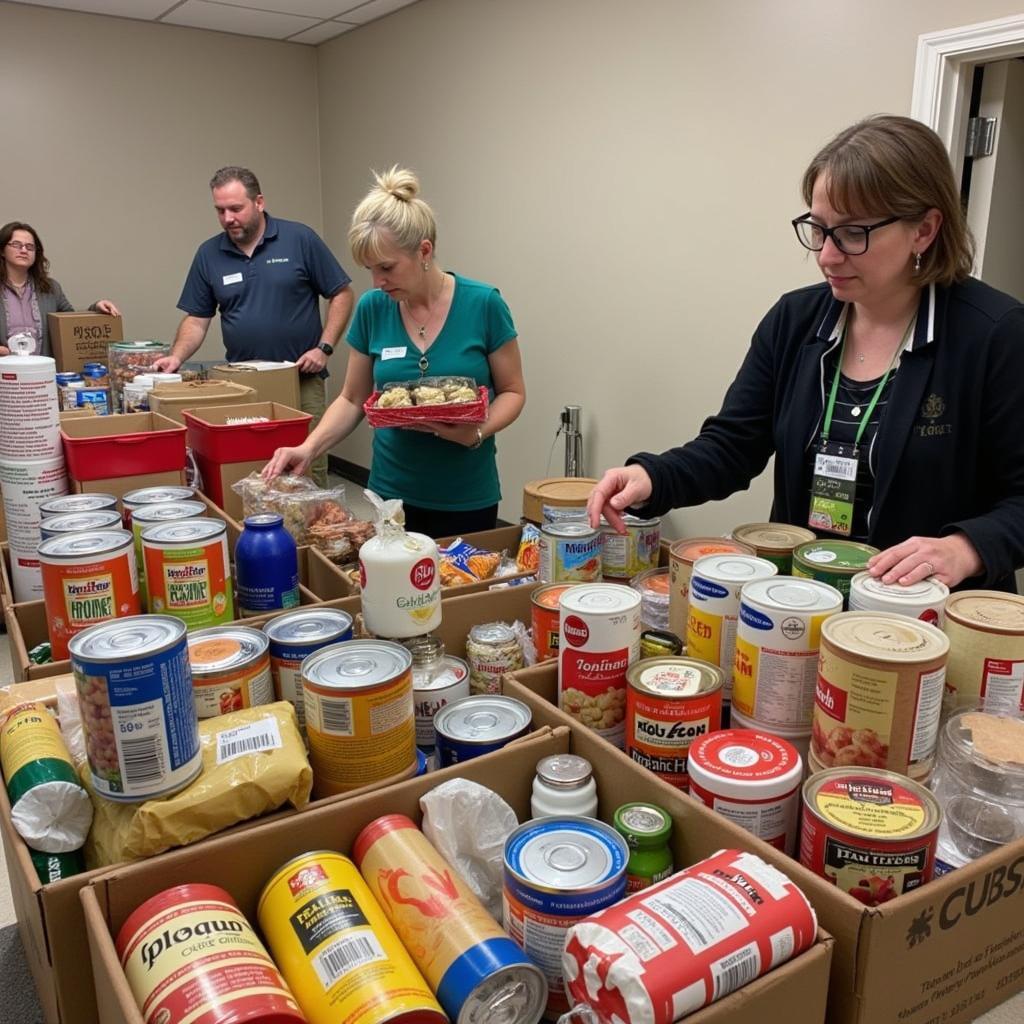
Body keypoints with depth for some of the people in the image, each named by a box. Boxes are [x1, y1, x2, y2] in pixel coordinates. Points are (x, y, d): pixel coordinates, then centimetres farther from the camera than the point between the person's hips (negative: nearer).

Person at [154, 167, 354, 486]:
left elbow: (341, 294, 1)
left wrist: (324, 348, -8)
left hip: (301, 379, -2)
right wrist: (176, 357, -7)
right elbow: (196, 318, 10)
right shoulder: (208, 254, 7)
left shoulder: (300, 239, -2)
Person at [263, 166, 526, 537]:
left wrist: (478, 431, -21)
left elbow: (512, 391, -2)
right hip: (392, 493, 2)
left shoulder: (483, 305, -11)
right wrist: (309, 446, -10)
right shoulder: (372, 309, -3)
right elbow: (352, 400, 5)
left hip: (467, 500, -2)